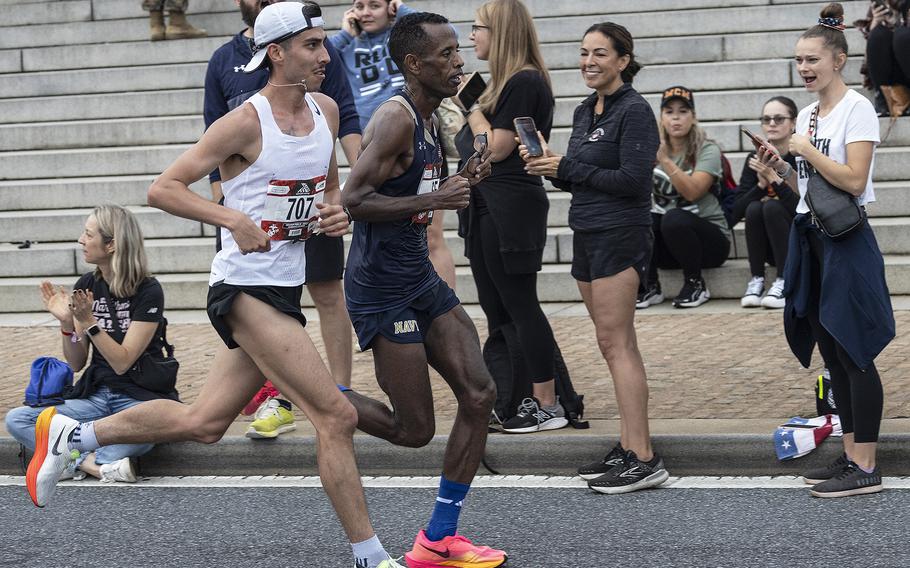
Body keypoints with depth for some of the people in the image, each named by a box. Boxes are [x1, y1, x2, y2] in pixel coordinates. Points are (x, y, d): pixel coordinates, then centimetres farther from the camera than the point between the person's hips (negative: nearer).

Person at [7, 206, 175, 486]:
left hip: (140, 397, -6)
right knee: (16, 420, -15)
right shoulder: (86, 285, 4)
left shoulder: (148, 291, -12)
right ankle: (100, 465, -23)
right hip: (95, 396, 6)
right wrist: (67, 324, -11)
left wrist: (88, 322, -23)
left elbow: (122, 362, -15)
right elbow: (76, 363, 6)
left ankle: (75, 461, -20)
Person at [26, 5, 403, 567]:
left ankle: (71, 434, 30)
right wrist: (231, 216, -26)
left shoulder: (325, 109, 9)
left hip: (284, 289, 8)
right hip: (246, 288, -8)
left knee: (203, 423, 15)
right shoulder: (247, 122, -14)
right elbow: (163, 188, -13)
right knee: (337, 416, -13)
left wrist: (337, 212, 1)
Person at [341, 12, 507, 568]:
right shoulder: (396, 118, -18)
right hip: (383, 288, -9)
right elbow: (354, 199, -25)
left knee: (480, 395, 1)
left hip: (420, 278, 9)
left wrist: (461, 183, 8)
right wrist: (433, 199, -26)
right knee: (413, 431, -5)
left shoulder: (430, 120, 12)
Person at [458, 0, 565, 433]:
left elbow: (496, 148, -18)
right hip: (486, 205, 10)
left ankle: (548, 406, -1)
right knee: (495, 309, 12)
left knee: (519, 304, -6)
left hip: (510, 206, -10)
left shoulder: (525, 82, -14)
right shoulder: (505, 81, 16)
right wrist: (468, 104, 8)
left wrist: (474, 108, -7)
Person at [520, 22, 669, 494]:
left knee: (615, 343, -11)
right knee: (615, 344, 10)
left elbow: (632, 180, -18)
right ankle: (628, 448, 15)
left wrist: (565, 167, -13)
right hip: (587, 234, 9)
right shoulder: (585, 112, 15)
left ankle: (644, 460, -10)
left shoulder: (634, 111, -11)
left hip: (620, 236, -9)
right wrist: (548, 165, -1)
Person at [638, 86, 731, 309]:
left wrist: (665, 160, -31)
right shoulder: (654, 150, 7)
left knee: (674, 219, -35)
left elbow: (692, 192, -22)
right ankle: (649, 287, -12)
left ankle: (696, 284, -13)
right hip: (667, 245, 3)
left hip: (710, 238, -3)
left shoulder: (708, 151, -6)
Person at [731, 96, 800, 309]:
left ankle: (784, 282, -21)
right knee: (754, 208, -23)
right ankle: (756, 281, -13)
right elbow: (737, 211, -8)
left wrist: (774, 179, -32)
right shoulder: (756, 158, -2)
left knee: (771, 206, -27)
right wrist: (761, 185, -23)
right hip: (769, 247, 4)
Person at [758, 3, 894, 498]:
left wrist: (805, 150, -13)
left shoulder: (856, 109, -9)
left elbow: (853, 181, -18)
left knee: (853, 353, -7)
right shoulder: (807, 115, 14)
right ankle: (850, 456, 17)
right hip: (810, 239, 8)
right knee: (832, 352, 10)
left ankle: (866, 470, -5)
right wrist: (781, 168, 4)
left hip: (846, 243, -8)